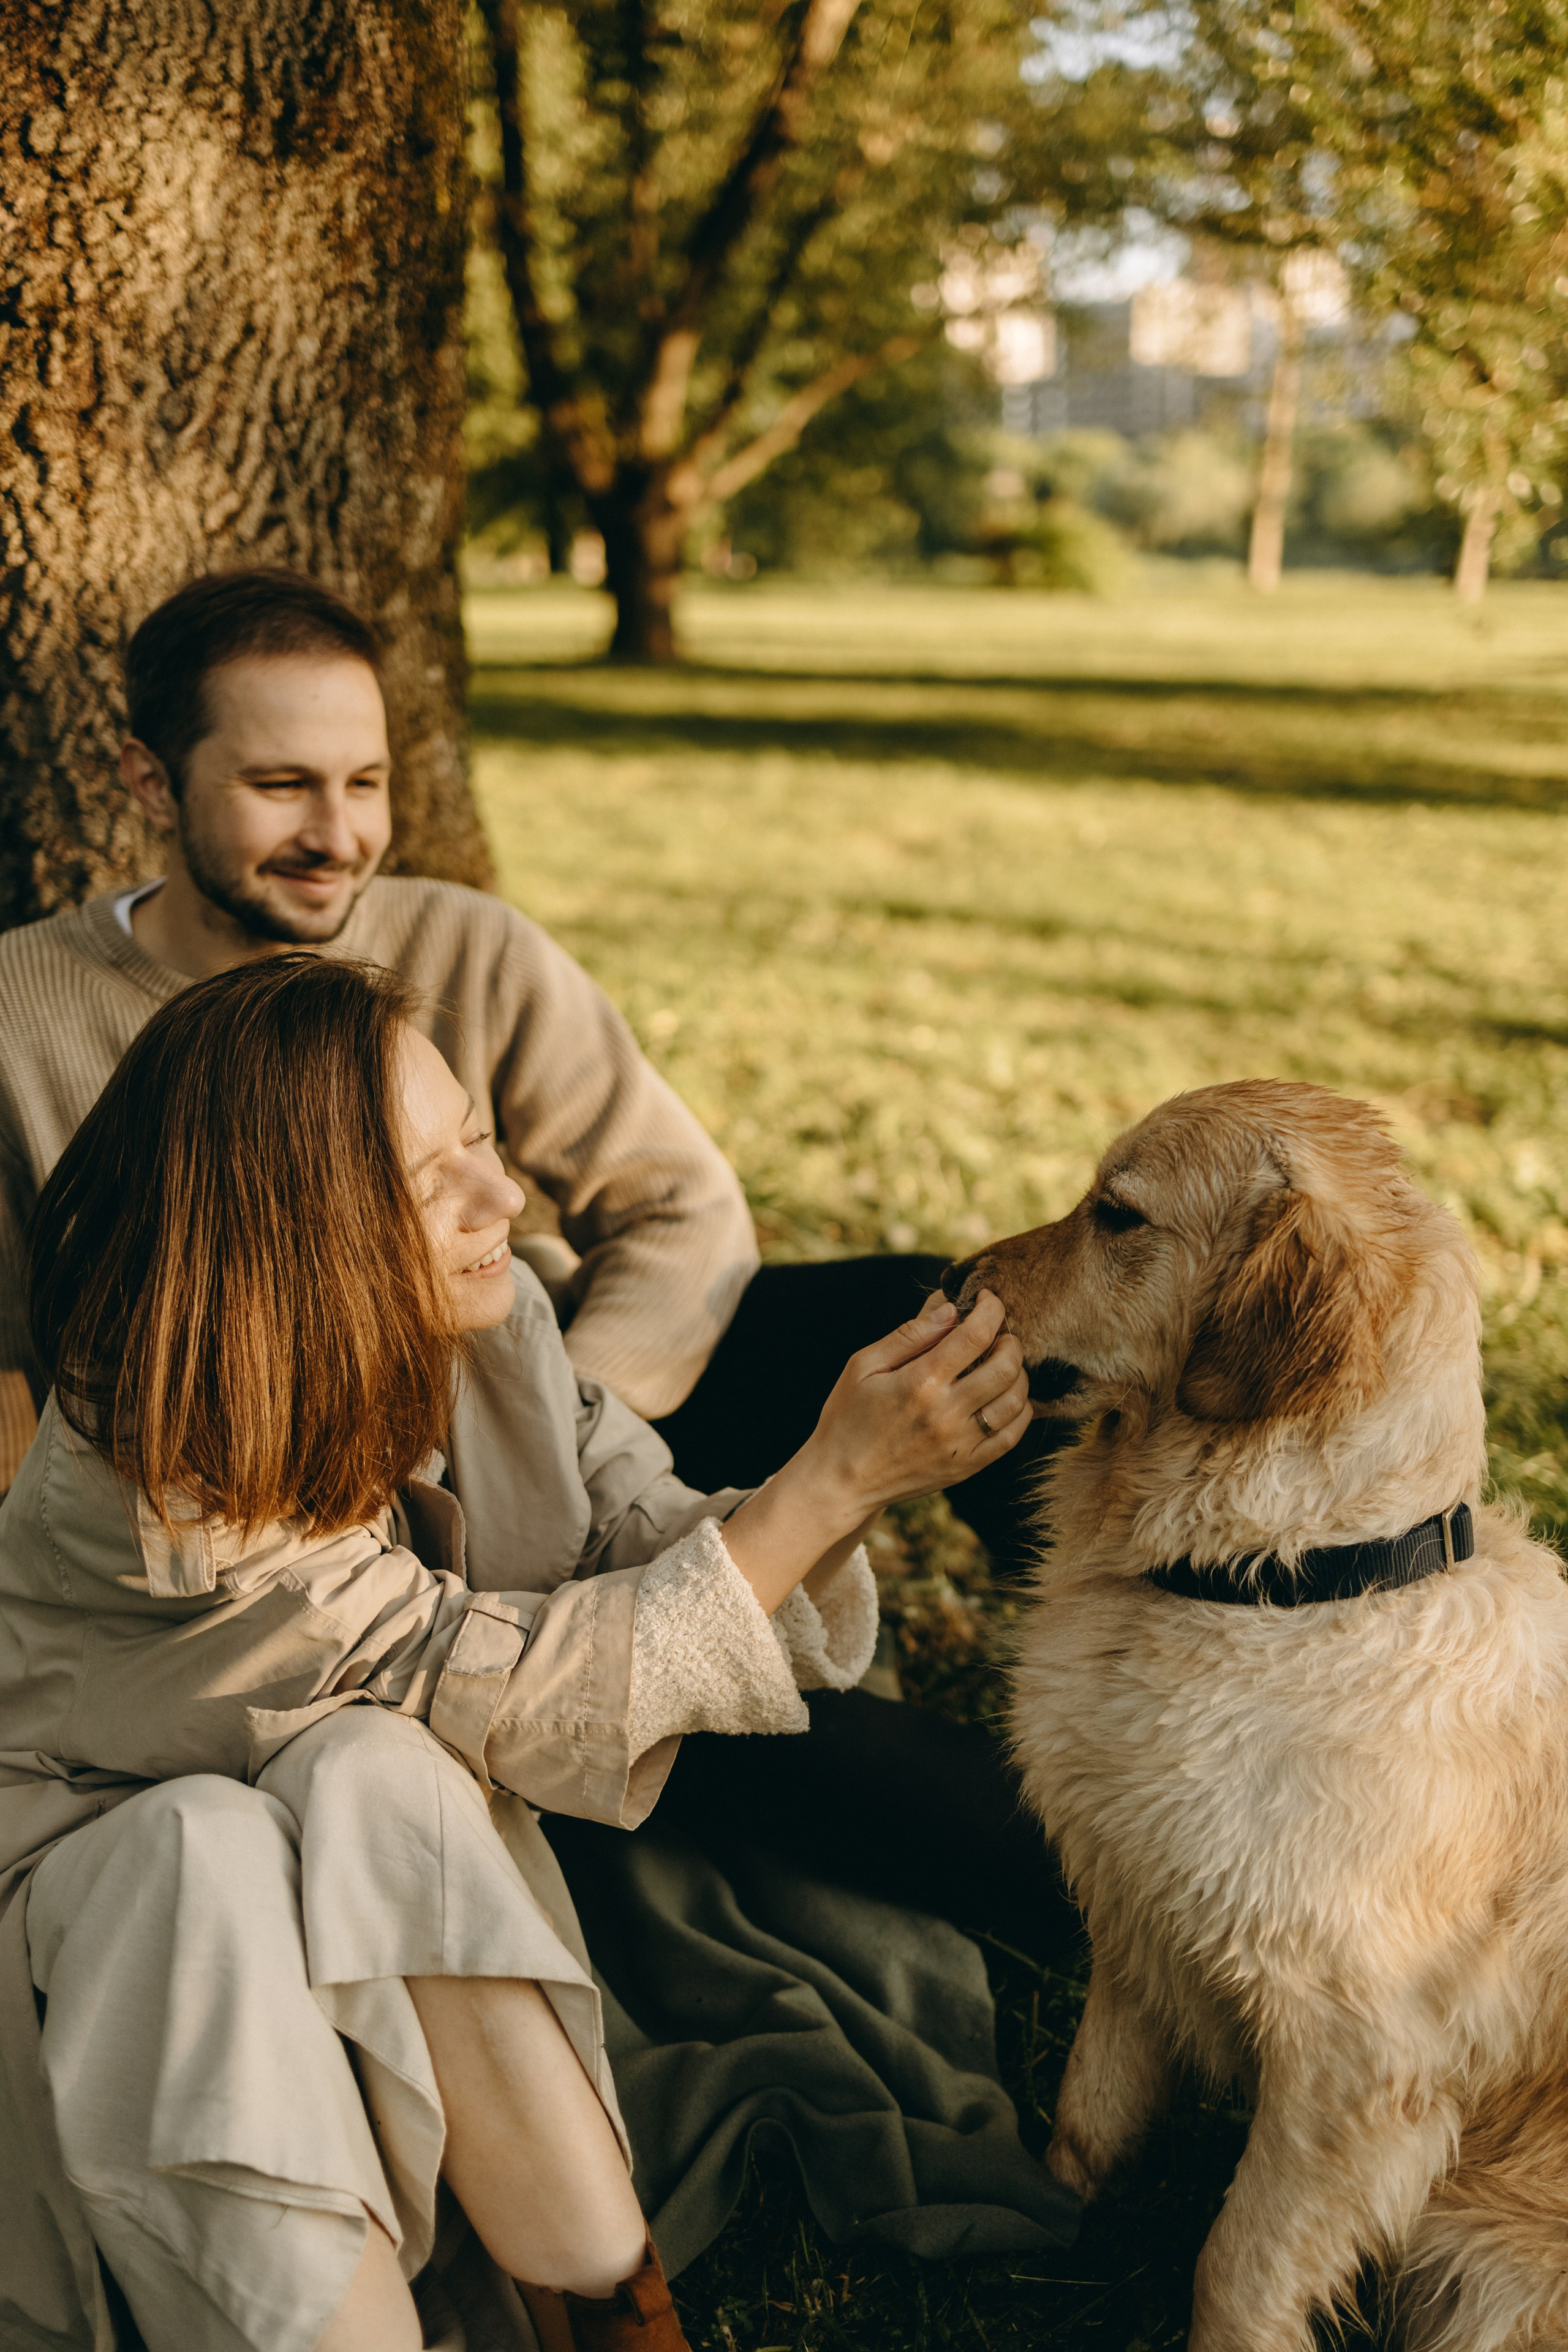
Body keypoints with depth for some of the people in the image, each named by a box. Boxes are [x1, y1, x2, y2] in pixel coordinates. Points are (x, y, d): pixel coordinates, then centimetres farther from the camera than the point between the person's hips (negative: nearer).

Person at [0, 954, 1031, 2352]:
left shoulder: (483, 1328, -13)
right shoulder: (148, 1489, -30)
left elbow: (655, 1549, -10)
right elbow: (510, 1694, -29)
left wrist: (849, 1475, -31)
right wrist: (838, 1479, -32)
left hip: (391, 1854, 4)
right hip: (113, 1859, -4)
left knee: (373, 1773, -29)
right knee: (216, 1861, -36)